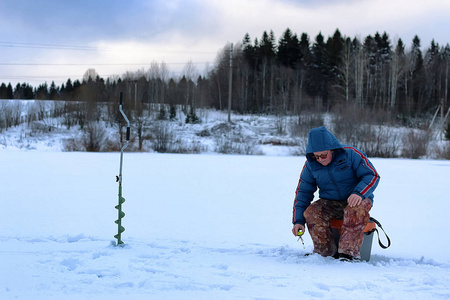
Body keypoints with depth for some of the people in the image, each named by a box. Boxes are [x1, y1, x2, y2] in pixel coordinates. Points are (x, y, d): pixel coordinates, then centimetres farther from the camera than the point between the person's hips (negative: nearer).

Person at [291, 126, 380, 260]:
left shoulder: (351, 154, -12)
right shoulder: (310, 165, -1)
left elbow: (372, 176, -10)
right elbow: (303, 192, 4)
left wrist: (359, 193, -29)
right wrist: (298, 221, -6)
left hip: (355, 200, -3)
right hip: (330, 204, 3)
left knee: (357, 209, -38)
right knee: (311, 213, -26)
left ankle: (348, 252, -39)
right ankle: (327, 252, -17)